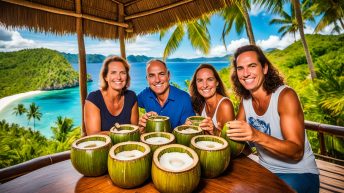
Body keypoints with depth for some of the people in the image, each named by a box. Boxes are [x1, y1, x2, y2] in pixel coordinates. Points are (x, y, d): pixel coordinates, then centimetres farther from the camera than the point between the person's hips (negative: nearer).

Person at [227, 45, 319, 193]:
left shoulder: (285, 95, -20)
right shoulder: (245, 100, -2)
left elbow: (297, 152, -25)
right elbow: (235, 135, -2)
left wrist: (256, 136, -42)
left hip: (298, 173, -4)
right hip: (266, 170, 5)